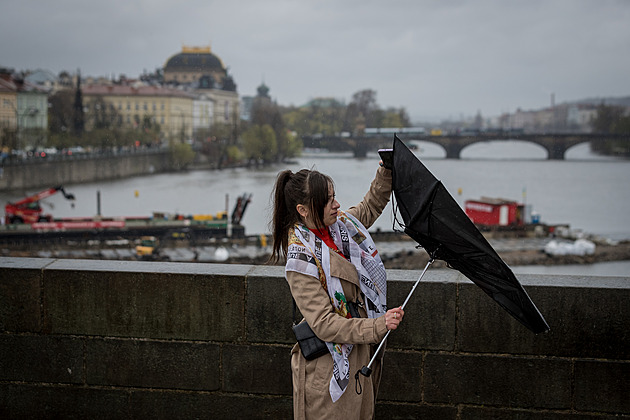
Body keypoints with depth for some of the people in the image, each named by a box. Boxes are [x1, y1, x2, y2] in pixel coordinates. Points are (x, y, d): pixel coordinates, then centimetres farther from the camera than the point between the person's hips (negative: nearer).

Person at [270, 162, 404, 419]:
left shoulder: (341, 224, 1)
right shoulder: (300, 261, -22)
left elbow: (371, 206, 24)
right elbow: (324, 325, -25)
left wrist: (386, 172, 8)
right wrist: (378, 326, -32)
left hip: (361, 353, 8)